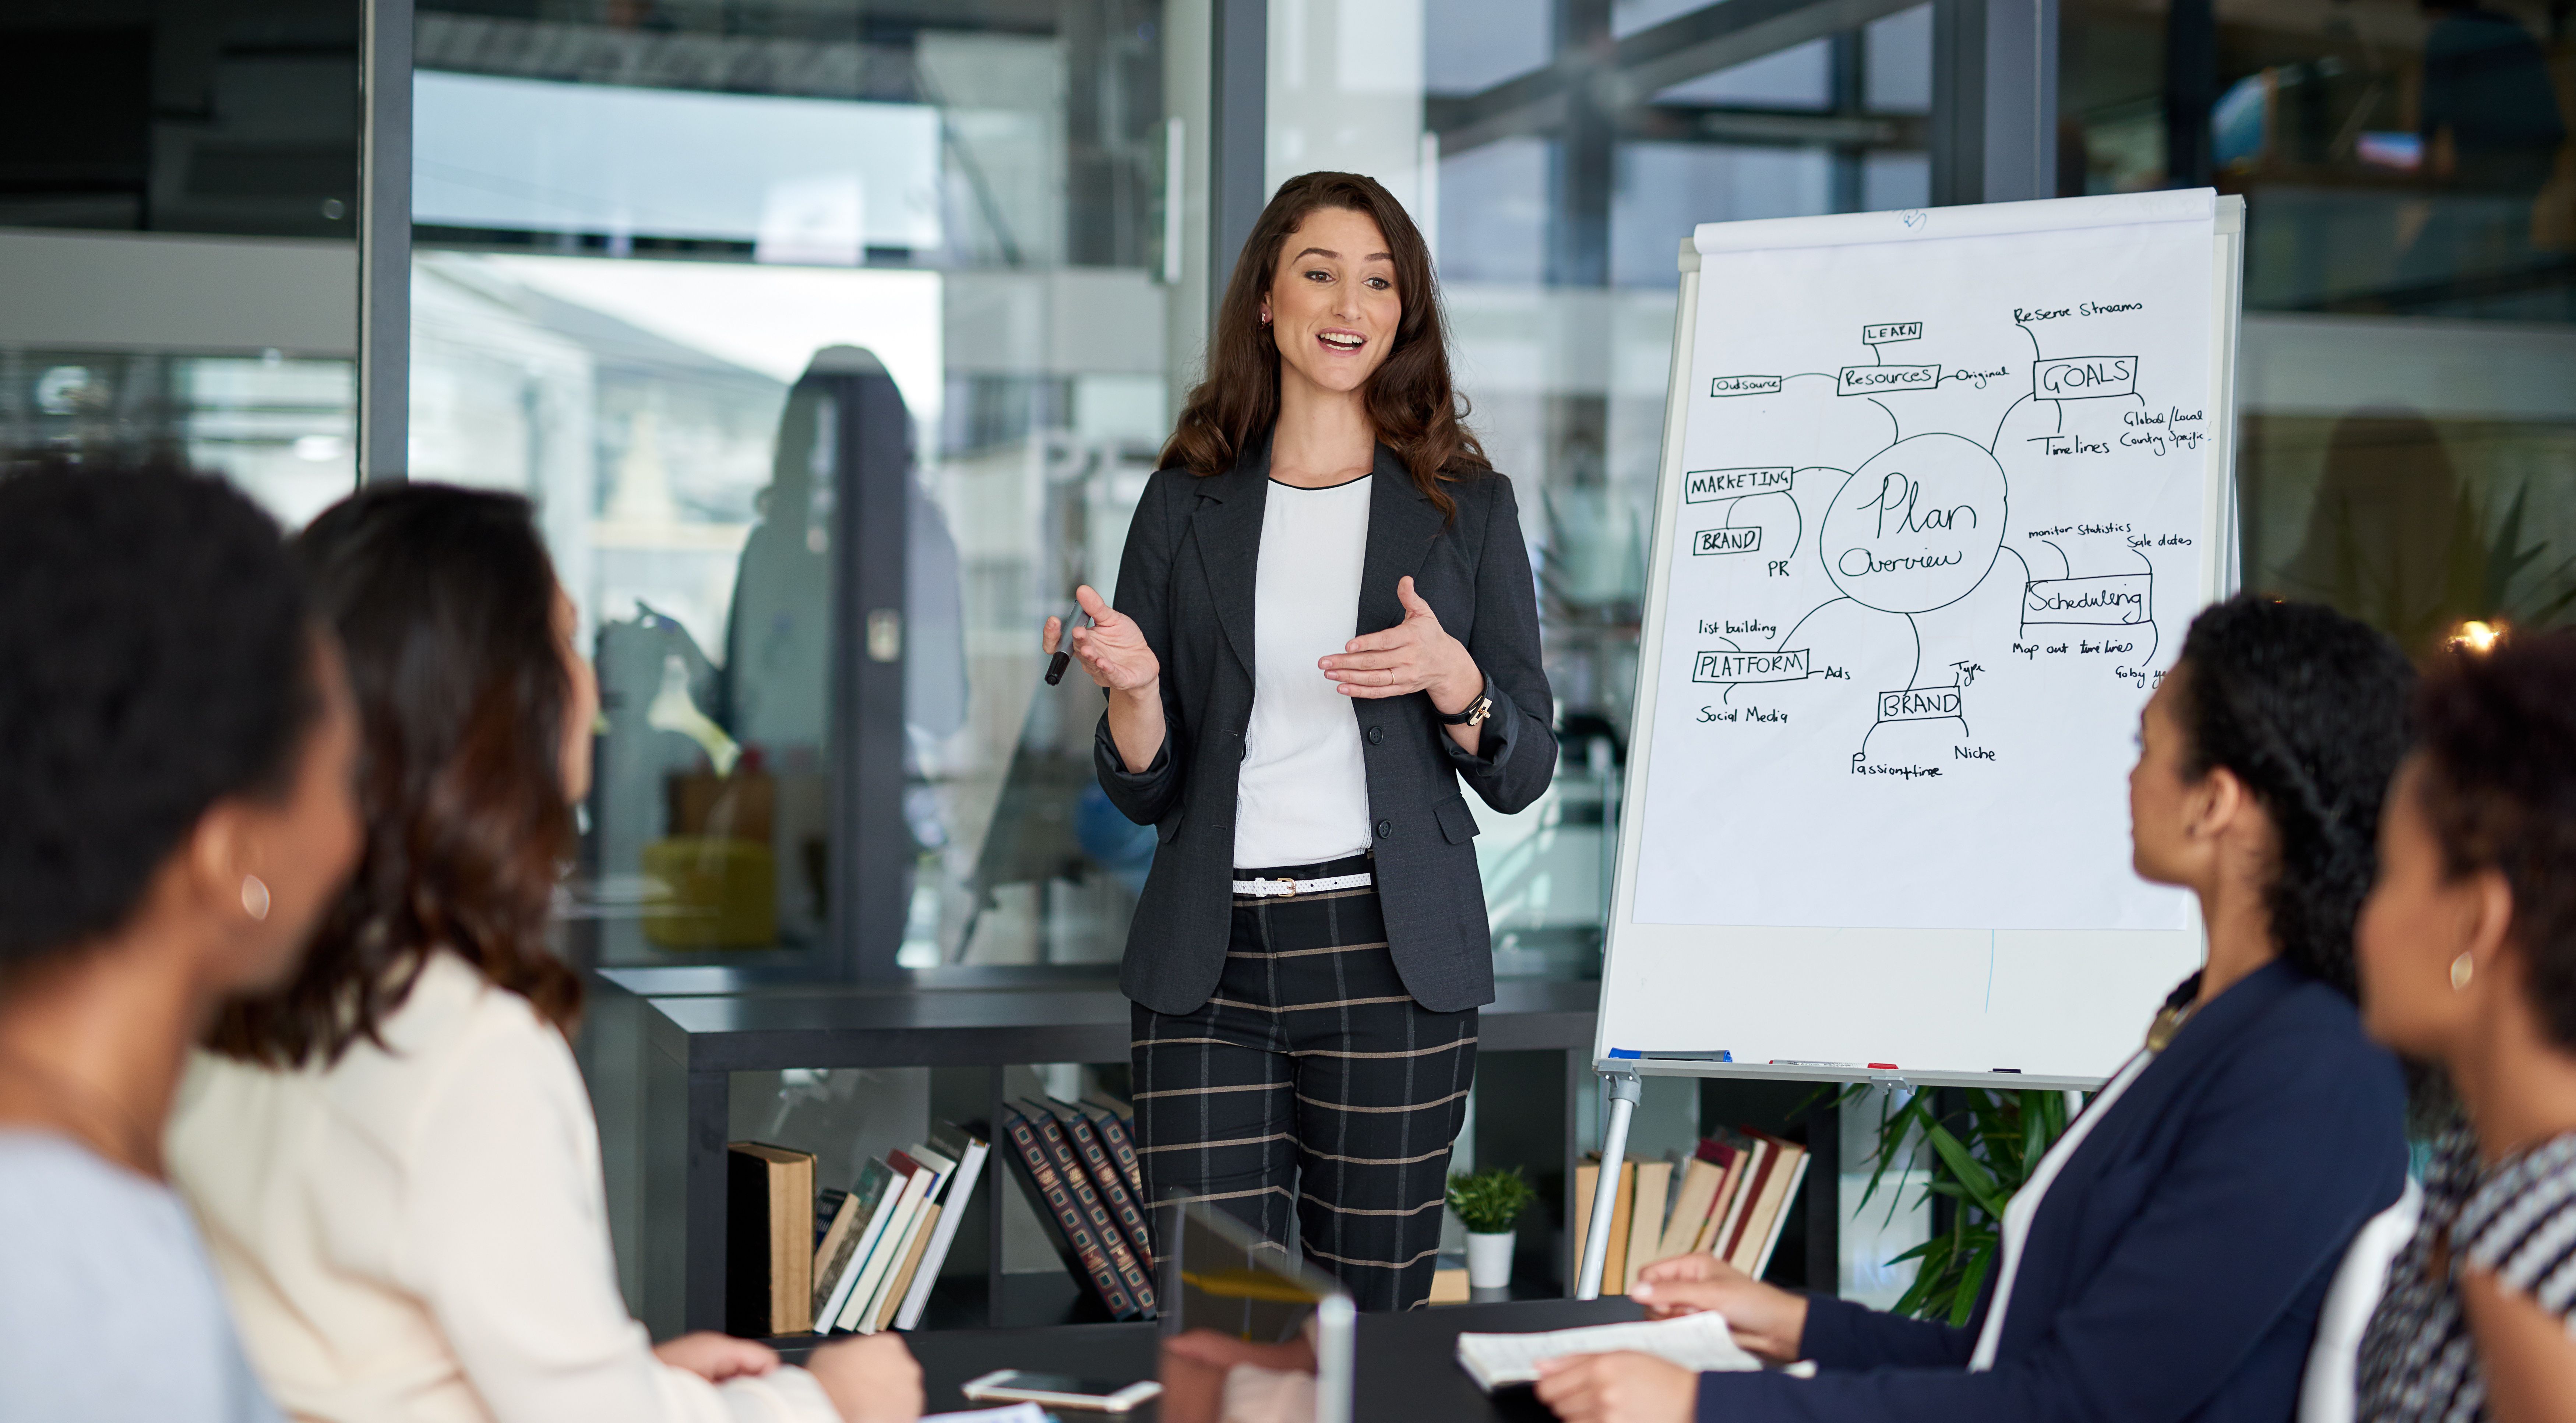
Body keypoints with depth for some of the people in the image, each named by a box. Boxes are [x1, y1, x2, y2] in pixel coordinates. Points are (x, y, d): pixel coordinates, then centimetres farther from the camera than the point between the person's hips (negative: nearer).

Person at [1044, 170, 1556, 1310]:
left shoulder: (1464, 507, 6)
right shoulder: (1187, 504, 8)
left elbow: (1522, 775, 6)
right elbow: (1144, 791, 9)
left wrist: (1454, 681, -13)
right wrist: (1132, 688, -11)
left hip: (1388, 956, -1)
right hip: (1209, 961, 1)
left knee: (1373, 1304, 4)